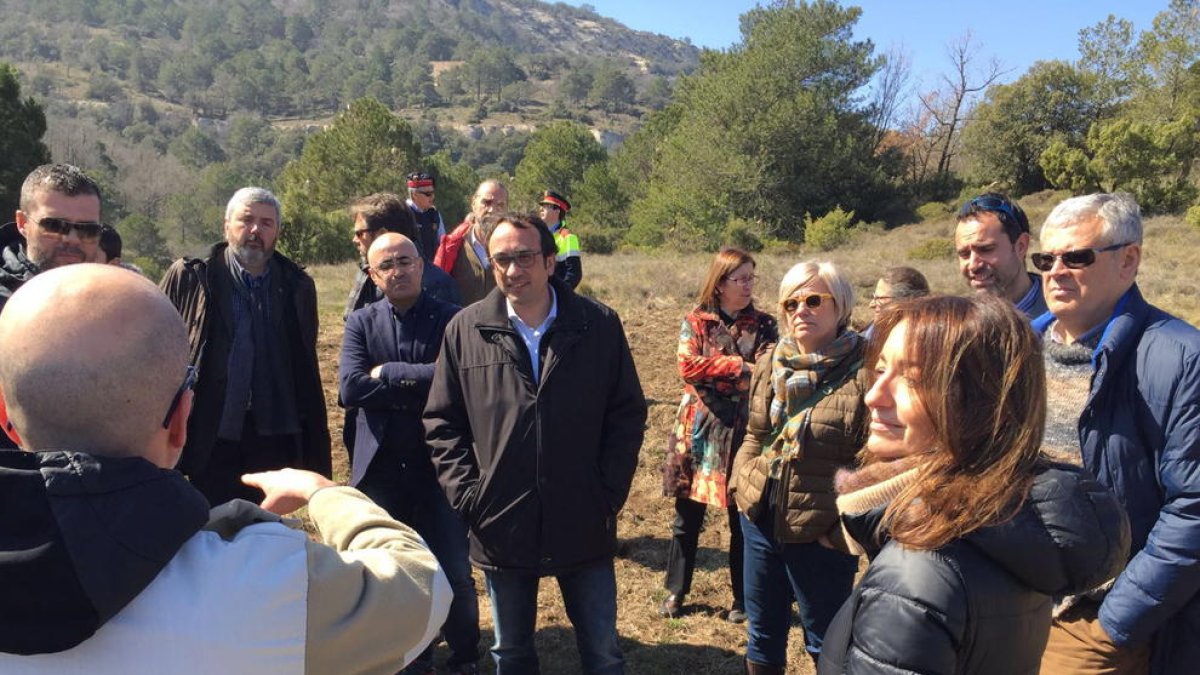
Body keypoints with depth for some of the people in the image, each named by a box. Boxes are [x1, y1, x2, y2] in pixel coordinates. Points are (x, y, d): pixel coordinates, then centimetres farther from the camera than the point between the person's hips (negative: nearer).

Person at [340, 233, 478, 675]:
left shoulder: (452, 319, -7)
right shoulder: (361, 323, 2)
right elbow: (350, 389, -11)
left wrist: (389, 373, -16)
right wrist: (421, 387, -16)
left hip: (439, 464, -3)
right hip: (380, 468, 3)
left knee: (455, 575, 7)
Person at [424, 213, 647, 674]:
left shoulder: (600, 325, -4)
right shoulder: (465, 330, -3)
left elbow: (628, 414, 1)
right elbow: (441, 422, 2)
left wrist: (610, 491, -5)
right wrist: (467, 495, -6)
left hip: (585, 524, 0)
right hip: (500, 526, 1)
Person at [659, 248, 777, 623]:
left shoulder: (763, 325, 5)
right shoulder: (696, 322, 2)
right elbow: (687, 366, -13)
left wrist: (713, 369, -20)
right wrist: (739, 365, -15)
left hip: (744, 431, 1)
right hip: (699, 429, 0)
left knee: (743, 519, 8)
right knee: (687, 518, 10)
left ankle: (743, 598, 25)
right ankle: (675, 591, 26)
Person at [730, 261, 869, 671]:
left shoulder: (863, 371, -15)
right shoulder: (769, 365, 5)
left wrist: (849, 514, -17)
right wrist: (741, 483, 4)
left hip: (822, 530, -5)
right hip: (760, 519, 6)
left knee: (825, 641, 15)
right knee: (763, 633, 23)